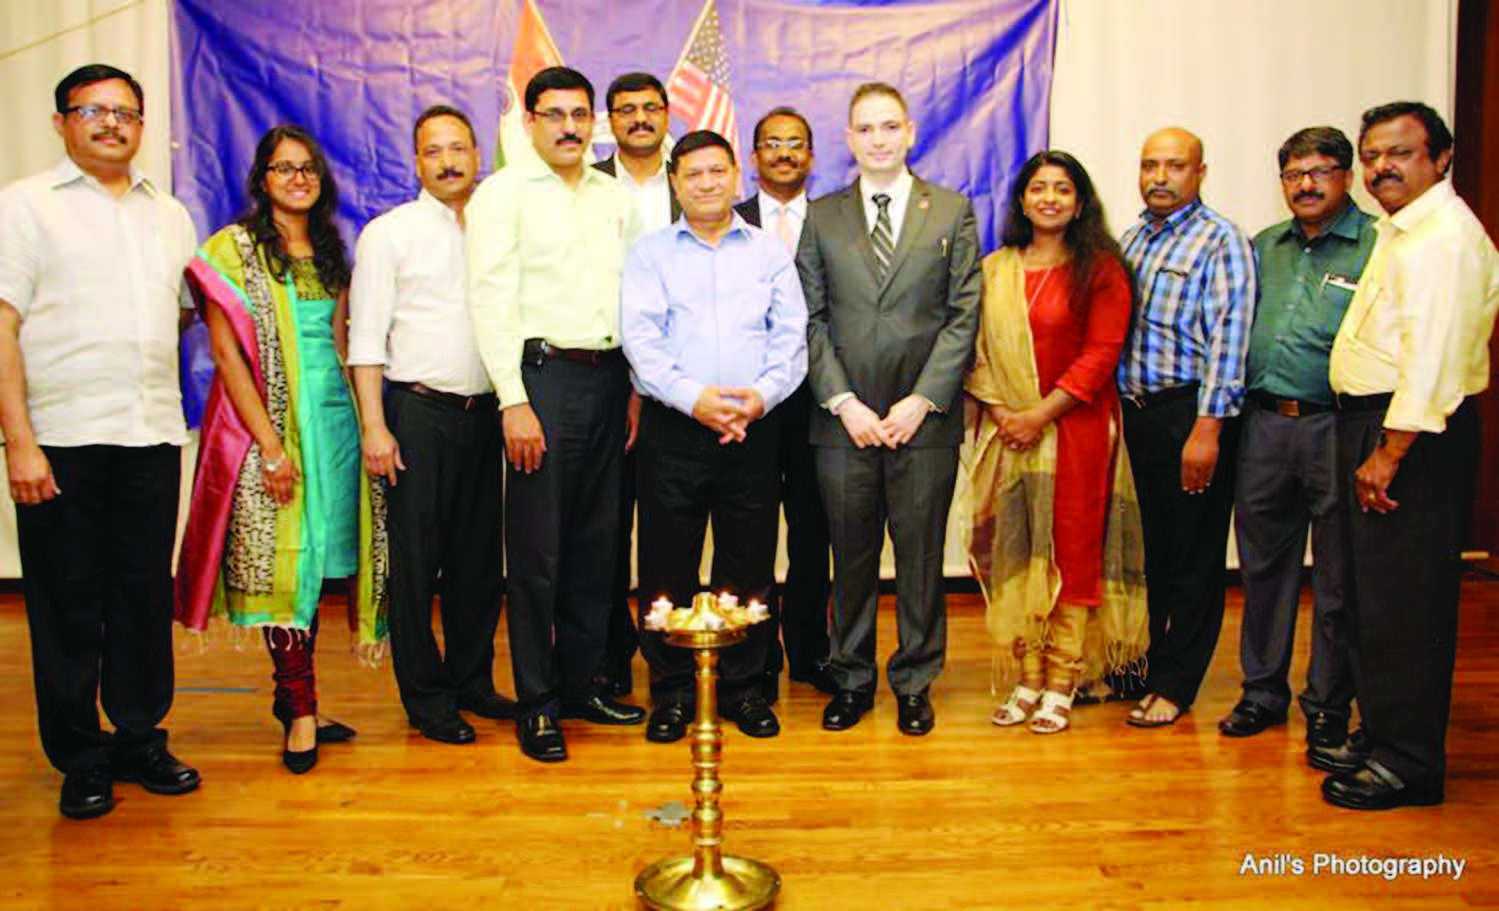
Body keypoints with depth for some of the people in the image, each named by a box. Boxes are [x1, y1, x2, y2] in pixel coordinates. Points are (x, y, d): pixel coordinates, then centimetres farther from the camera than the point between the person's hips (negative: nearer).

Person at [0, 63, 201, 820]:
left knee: (146, 596, 8)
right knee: (67, 605, 3)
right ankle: (81, 760, 15)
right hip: (62, 440, -4)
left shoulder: (170, 215, 17)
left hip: (152, 438, 4)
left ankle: (141, 738, 21)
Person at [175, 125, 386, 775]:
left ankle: (292, 698, 17)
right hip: (268, 422, -5)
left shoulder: (332, 254, 15)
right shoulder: (233, 248, -1)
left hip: (334, 416, 5)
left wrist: (362, 422, 7)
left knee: (318, 555, 6)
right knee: (281, 557, -5)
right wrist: (270, 443, -14)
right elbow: (226, 354, -7)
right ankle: (301, 709, 2)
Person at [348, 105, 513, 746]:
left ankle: (472, 681, 24)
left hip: (483, 411, 4)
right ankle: (427, 699, 13)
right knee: (416, 559, 0)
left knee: (481, 555, 9)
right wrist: (374, 426, -11)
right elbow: (367, 337, -2)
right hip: (417, 410, -3)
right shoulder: (389, 232, 3)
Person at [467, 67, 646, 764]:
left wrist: (636, 387, 10)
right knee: (535, 550, -1)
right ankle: (536, 705, 11)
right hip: (542, 373, -5)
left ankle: (581, 684, 24)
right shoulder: (503, 193, 0)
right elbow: (490, 300, -7)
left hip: (608, 377, 5)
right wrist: (513, 402, -14)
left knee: (596, 544, 10)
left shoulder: (615, 197, 15)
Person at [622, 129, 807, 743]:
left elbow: (791, 338, 6)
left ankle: (743, 687, 19)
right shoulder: (649, 254, 9)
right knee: (667, 562, 2)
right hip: (673, 426, -1)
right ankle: (672, 692, 15)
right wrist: (694, 397, -16)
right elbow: (639, 337, -3)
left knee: (749, 563, 5)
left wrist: (762, 395, -12)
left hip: (755, 428, 1)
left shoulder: (770, 252, 14)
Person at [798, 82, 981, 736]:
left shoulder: (953, 211, 6)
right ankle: (851, 679, 24)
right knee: (851, 556, 8)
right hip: (844, 419, 1)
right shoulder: (822, 217, 9)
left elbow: (964, 315, 0)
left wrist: (923, 399, -9)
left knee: (921, 554, 6)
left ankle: (915, 682, 22)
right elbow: (811, 319, 4)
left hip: (925, 419, -1)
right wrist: (843, 401, -7)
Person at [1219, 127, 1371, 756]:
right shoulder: (1262, 247, 14)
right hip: (1263, 426, 5)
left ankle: (1328, 707, 19)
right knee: (1263, 566, 13)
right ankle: (1263, 691, 27)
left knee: (1337, 578, 5)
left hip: (1334, 428, -5)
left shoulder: (1378, 247, -3)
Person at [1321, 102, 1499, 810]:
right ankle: (1380, 733, 28)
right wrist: (1373, 446, 17)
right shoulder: (1398, 233, 19)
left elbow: (1434, 360, -22)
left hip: (1413, 434, -10)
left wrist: (1389, 453, -23)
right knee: (1374, 593, 16)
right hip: (1370, 422, 10)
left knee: (1405, 602, -4)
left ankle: (1407, 763, 5)